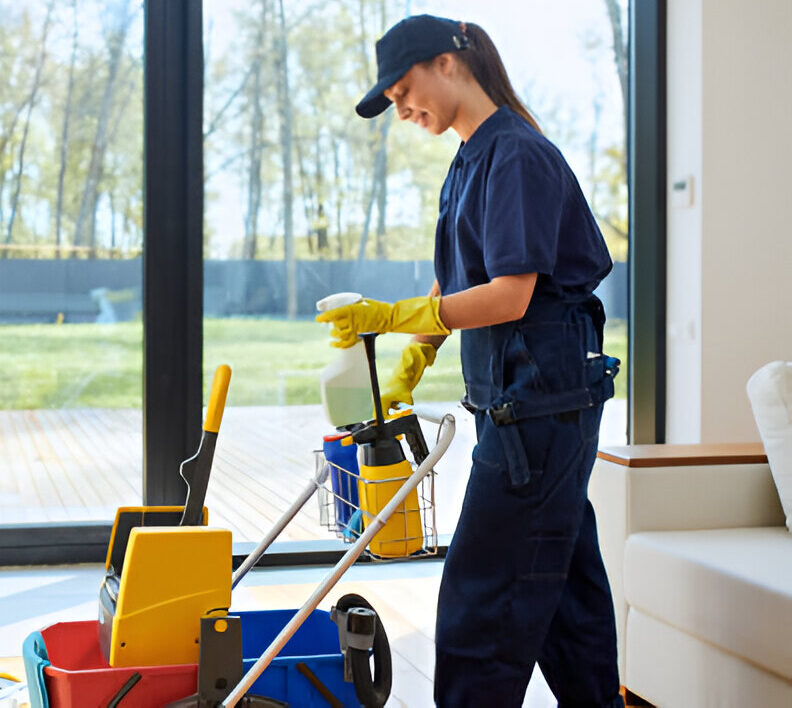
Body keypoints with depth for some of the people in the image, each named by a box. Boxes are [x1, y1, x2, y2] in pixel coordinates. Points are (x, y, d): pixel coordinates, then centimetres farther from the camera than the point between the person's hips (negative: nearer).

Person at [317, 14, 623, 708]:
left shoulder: (518, 155, -14)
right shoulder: (470, 163, 17)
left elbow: (510, 295, -21)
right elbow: (454, 286, 24)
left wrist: (392, 317, -22)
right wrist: (410, 365, 22)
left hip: (541, 391, -10)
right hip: (516, 397, 10)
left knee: (483, 592, -6)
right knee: (563, 578, 16)